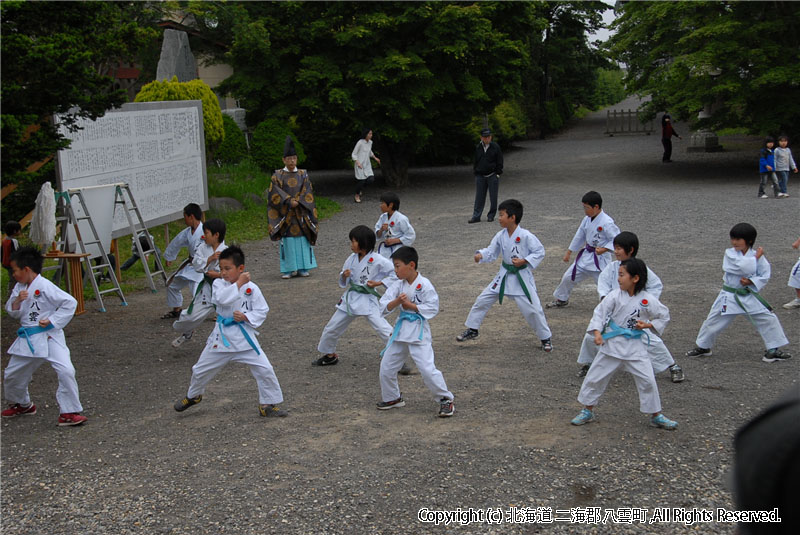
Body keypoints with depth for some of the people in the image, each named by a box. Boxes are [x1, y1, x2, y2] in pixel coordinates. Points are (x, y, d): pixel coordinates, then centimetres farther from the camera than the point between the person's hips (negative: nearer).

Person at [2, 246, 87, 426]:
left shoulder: (45, 287, -17)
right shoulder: (19, 288, 5)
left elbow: (70, 303, -18)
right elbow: (12, 312, 9)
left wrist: (52, 320, -19)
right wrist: (17, 300, -10)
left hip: (49, 336, -7)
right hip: (27, 339, 7)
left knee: (65, 371, -22)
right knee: (12, 374, 18)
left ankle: (69, 412, -11)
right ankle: (21, 404, 44)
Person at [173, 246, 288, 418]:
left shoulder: (251, 288, -7)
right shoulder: (219, 284, -5)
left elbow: (262, 311, -4)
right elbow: (222, 298, -26)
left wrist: (246, 317, -19)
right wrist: (239, 283, -24)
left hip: (244, 336, -1)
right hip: (222, 335, 1)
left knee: (264, 370, -9)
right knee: (201, 370, 14)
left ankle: (268, 404, 8)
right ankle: (193, 396, 44)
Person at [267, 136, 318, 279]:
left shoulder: (303, 174, 8)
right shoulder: (278, 175, 2)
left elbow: (308, 192, 1)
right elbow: (275, 192, -7)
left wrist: (297, 202, -14)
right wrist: (289, 201, -17)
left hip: (301, 213, 2)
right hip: (285, 214, -2)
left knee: (302, 239, 1)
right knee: (287, 240, -3)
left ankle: (303, 268, 7)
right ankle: (289, 269, 1)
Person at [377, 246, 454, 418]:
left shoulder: (424, 285, -13)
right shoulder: (398, 286, 2)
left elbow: (432, 308, -16)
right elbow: (384, 306, -4)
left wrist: (410, 305, -15)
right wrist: (397, 301, -24)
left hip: (419, 331, -6)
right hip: (401, 330, 6)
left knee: (427, 368, -14)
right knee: (386, 367, 12)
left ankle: (446, 400, 2)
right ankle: (392, 398, 33)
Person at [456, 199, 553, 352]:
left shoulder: (525, 236, -19)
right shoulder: (500, 236, -3)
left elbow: (540, 251, -13)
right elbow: (492, 251, 3)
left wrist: (524, 261, -22)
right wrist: (481, 255, -17)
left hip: (522, 276, -5)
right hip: (504, 275, 5)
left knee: (532, 308, -4)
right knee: (482, 300, 7)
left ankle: (545, 338, 17)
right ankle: (472, 330, 25)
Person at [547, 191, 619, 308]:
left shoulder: (607, 222, -21)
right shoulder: (587, 219, 2)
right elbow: (580, 236, 14)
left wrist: (604, 249, -27)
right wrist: (569, 251, 18)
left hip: (600, 258, -7)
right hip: (586, 255, 7)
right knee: (569, 276, 13)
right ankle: (561, 299, 34)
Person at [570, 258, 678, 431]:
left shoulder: (648, 300, -11)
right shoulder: (615, 295, -10)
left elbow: (664, 316, 3)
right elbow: (600, 312, -7)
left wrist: (648, 325, -11)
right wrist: (597, 332, -18)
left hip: (636, 346, -1)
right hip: (612, 344, 1)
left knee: (647, 381, -2)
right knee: (595, 377, 6)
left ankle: (656, 416, 17)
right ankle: (587, 411, 24)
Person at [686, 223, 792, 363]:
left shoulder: (757, 255, -4)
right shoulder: (729, 254, -11)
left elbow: (765, 276, -3)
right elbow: (744, 267, -25)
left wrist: (751, 282, -18)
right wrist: (756, 257, -13)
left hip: (749, 296, 2)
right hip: (729, 296, -1)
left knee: (768, 319, -2)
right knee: (714, 321, 4)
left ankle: (773, 350, 13)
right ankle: (702, 347, 25)